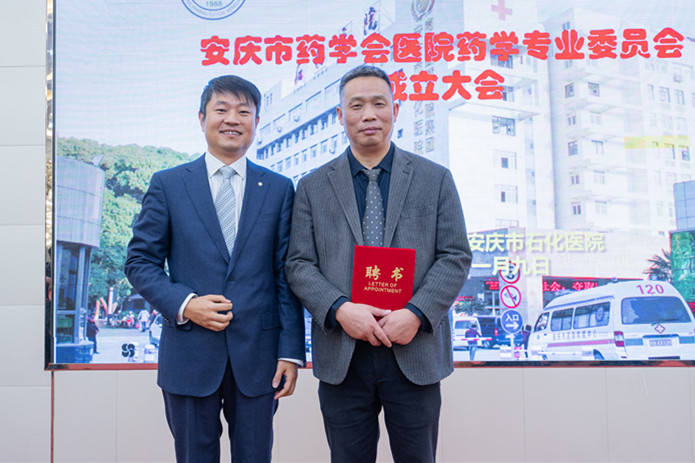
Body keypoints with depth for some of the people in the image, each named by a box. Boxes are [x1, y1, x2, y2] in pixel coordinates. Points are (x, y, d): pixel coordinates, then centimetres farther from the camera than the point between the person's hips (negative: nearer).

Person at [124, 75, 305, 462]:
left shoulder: (279, 189, 5)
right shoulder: (168, 184, 4)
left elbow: (287, 275, 2)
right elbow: (140, 261, 4)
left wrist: (291, 352, -3)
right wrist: (183, 303, -13)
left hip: (257, 356, 1)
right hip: (189, 355, 0)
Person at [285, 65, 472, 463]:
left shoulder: (436, 179, 5)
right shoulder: (313, 187, 7)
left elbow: (456, 257, 0)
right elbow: (299, 264, 1)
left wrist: (417, 314, -15)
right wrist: (339, 309, -16)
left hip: (415, 353, 0)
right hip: (342, 356, 1)